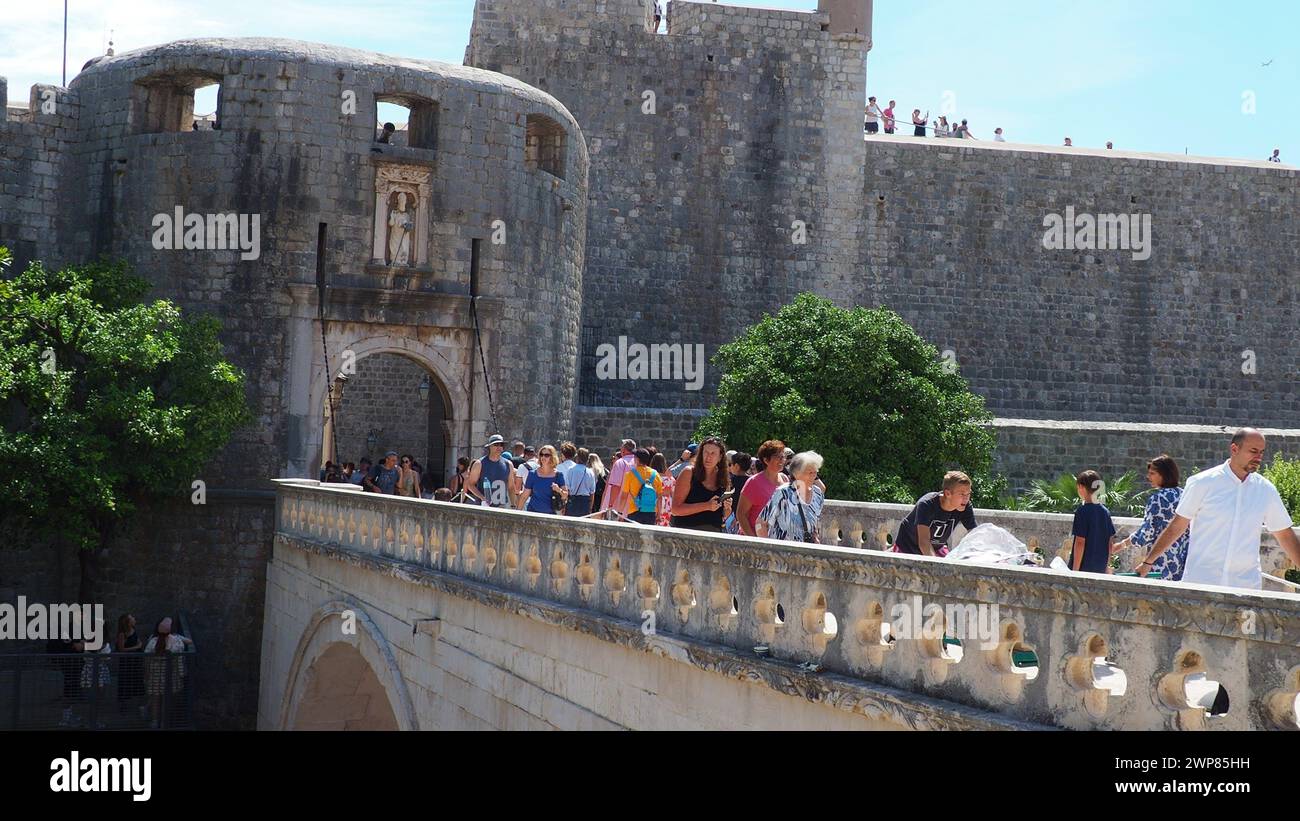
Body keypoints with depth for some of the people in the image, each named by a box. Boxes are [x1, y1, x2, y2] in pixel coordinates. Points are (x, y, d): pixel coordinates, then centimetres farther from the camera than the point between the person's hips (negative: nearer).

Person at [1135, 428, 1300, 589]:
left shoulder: (1266, 490, 7)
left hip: (1246, 584, 3)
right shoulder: (1203, 483, -2)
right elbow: (1176, 526, 3)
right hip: (1200, 581, -2)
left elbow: (1285, 535, 15)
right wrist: (1147, 562, 5)